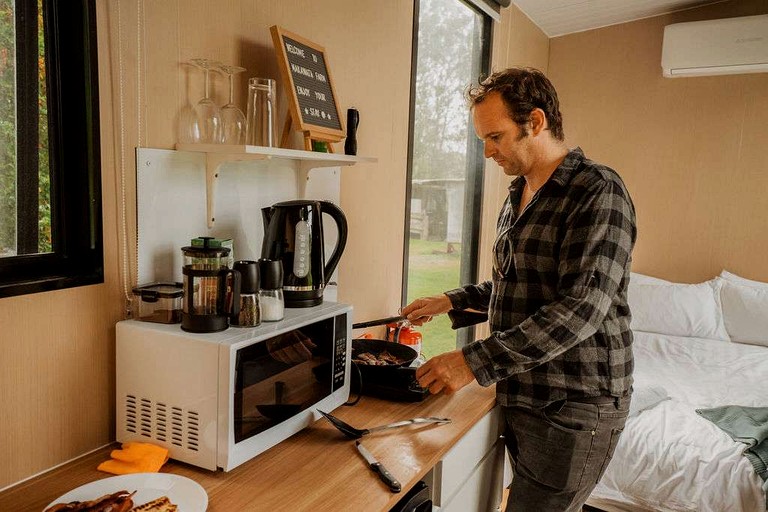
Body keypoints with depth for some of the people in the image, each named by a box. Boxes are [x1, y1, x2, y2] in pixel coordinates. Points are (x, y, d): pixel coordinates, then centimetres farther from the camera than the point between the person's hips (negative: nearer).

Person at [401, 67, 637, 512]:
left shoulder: (598, 192, -17)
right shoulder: (518, 197, 12)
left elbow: (582, 308, -27)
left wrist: (478, 362, -30)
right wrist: (451, 302, 8)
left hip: (573, 410, -8)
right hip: (521, 399, 8)